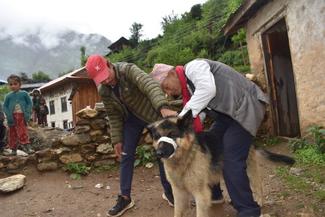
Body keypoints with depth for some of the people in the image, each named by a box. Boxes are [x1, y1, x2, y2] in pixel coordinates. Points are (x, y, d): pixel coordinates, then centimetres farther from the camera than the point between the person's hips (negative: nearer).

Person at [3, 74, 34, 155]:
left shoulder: (24, 93, 2)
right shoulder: (8, 96, 6)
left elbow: (29, 103, 3)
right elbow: (5, 106, 7)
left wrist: (27, 113, -9)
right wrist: (8, 115, -7)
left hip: (22, 116, -2)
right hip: (12, 117, 2)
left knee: (23, 132, -6)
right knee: (13, 133, 9)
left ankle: (26, 146, -6)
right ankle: (13, 149, 18)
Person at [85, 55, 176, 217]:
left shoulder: (128, 70, -26)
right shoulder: (103, 91, -9)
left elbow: (150, 85, -42)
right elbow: (113, 116, 0)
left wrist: (162, 107, -58)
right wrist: (117, 140, -1)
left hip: (152, 112, -4)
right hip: (131, 118, 4)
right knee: (126, 155, 2)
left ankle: (168, 191, 23)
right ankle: (125, 197, 17)